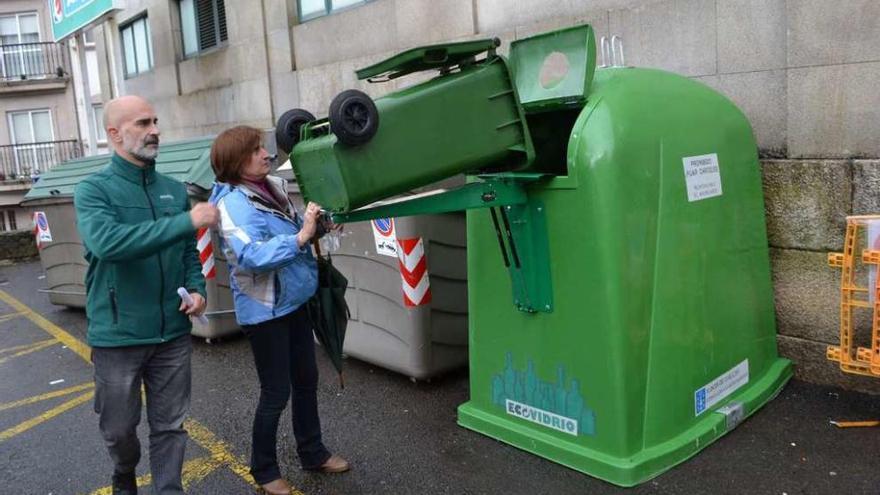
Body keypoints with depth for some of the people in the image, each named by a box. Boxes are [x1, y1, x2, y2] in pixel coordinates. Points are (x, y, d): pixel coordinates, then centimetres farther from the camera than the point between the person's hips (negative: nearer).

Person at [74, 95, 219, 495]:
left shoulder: (175, 189, 5)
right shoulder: (93, 190, -9)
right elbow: (108, 242, -29)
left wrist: (197, 289, -7)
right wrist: (186, 221, -31)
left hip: (173, 332, 3)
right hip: (117, 335, -3)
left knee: (170, 426, 12)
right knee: (119, 428, 16)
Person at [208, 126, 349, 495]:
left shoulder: (272, 187, 3)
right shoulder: (234, 203, -20)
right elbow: (251, 257, -33)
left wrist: (316, 223, 0)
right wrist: (301, 237, -37)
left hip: (294, 303, 8)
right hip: (264, 311, -8)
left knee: (306, 381, 19)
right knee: (276, 392, 5)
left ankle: (313, 453, 37)